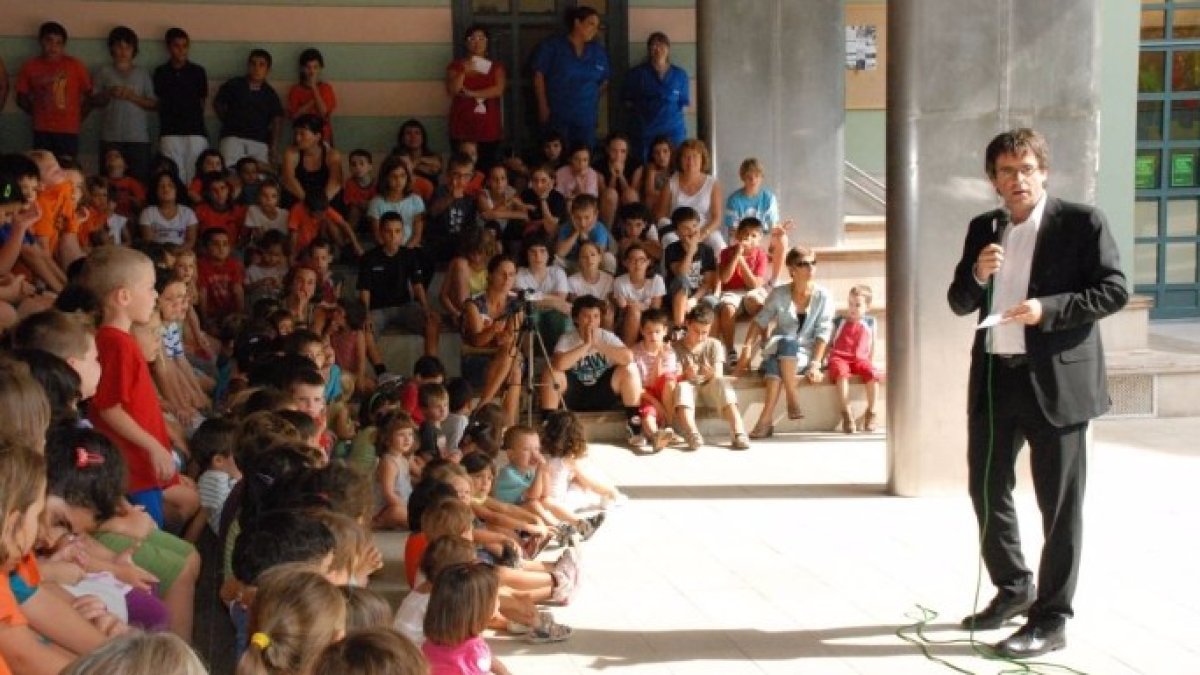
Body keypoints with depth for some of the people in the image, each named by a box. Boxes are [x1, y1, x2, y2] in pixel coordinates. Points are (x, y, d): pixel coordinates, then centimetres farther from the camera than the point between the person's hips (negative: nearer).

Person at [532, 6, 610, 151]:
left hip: (587, 117, 4)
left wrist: (593, 102, 10)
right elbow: (539, 75, -1)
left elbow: (604, 82, 19)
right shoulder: (552, 46, -1)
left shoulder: (599, 52, 11)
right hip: (557, 116, -4)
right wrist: (543, 106, -5)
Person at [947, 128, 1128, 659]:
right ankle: (1013, 590, 35)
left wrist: (1048, 308, -20)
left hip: (1056, 381, -6)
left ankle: (1051, 620, 12)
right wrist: (977, 274, -10)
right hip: (994, 378, 6)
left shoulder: (1081, 222, -5)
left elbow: (1115, 291, -9)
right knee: (987, 490, 15)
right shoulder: (983, 229, 10)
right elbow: (960, 303, 11)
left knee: (1059, 505, 3)